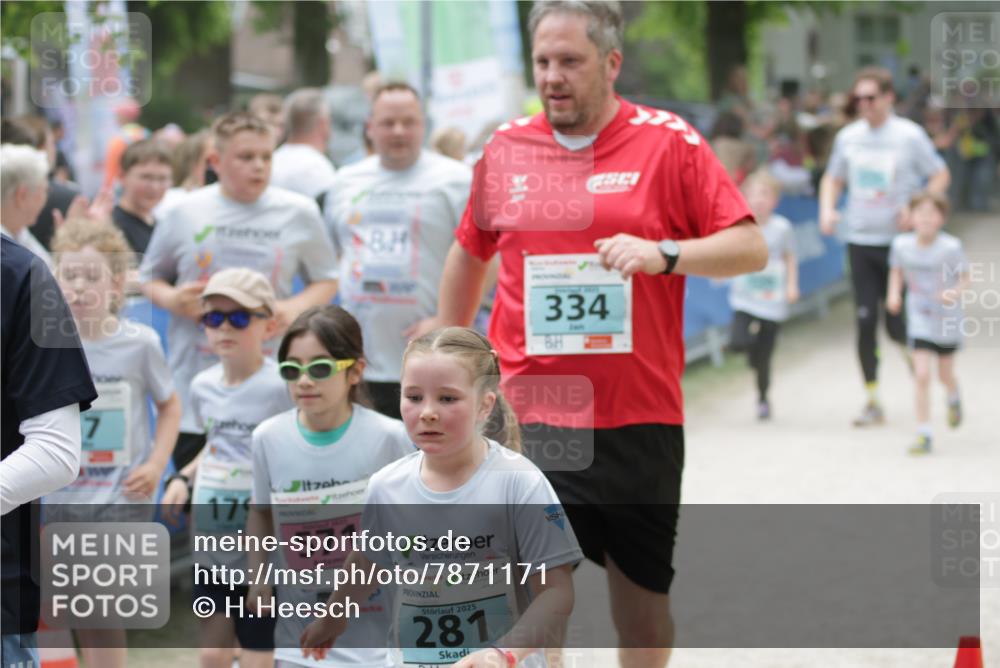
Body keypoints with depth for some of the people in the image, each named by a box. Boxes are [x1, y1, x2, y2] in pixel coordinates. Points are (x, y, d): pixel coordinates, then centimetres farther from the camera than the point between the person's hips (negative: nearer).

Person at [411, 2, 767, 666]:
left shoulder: (668, 141, -2)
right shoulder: (506, 149, 7)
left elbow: (751, 247, -5)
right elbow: (470, 252, 23)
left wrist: (662, 254, -21)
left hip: (639, 417, -1)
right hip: (530, 415, 1)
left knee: (643, 588, 12)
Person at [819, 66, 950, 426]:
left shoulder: (909, 135, -5)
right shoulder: (848, 137, 6)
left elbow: (940, 175, 1)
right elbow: (833, 178, 20)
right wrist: (827, 209, 1)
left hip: (898, 240, -3)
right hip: (860, 240, 3)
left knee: (897, 325, -5)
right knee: (865, 322, 0)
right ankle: (872, 401, 8)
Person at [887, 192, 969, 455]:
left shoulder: (951, 247, -20)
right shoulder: (902, 244, -12)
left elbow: (965, 277, -9)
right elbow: (896, 270, 6)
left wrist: (955, 292, -29)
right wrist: (894, 293, -10)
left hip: (947, 319, 0)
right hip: (920, 320, 0)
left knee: (945, 374, 17)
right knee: (921, 374, -11)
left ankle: (954, 398, 55)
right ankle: (924, 434, -3)